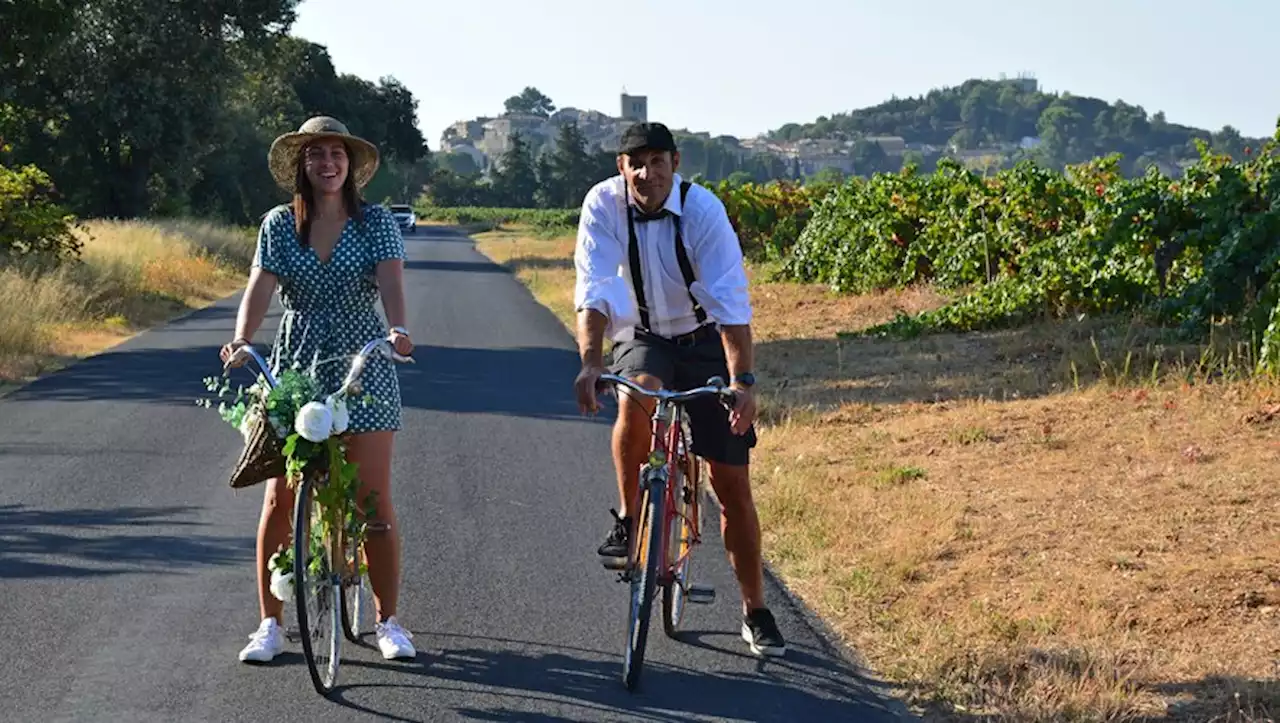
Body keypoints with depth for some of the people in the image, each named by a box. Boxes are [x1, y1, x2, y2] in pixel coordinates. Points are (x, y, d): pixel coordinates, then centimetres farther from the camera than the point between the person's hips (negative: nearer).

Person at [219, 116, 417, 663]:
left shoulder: (376, 223, -1)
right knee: (278, 500, -1)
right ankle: (270, 625, 10)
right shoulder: (279, 225, 3)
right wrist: (241, 338, -28)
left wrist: (398, 329, -35)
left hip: (362, 366, -1)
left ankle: (388, 622, 12)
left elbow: (391, 280, -15)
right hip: (293, 368, 1)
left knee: (374, 501, -2)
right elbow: (260, 287, -9)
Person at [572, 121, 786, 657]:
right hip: (641, 339, 1)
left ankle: (756, 613, 12)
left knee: (732, 482, -1)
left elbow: (731, 303, -27)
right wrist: (590, 364, -38)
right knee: (636, 398, -37)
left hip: (703, 341, 0)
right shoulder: (602, 205, -16)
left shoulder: (702, 209, -21)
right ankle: (628, 521, -16)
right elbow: (594, 291, -23)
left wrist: (742, 381, -38)